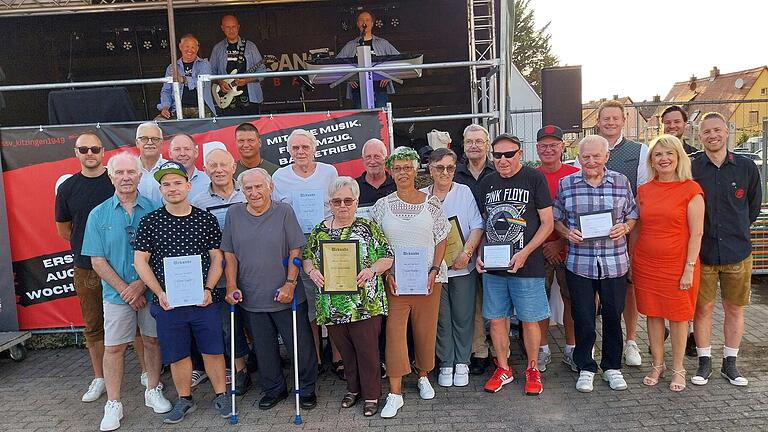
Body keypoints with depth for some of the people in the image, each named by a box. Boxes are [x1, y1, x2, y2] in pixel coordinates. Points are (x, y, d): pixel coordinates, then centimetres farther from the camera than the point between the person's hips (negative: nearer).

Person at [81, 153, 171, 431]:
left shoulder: (153, 210, -2)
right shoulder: (99, 215, 0)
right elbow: (97, 260, -2)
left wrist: (141, 285, -13)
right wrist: (124, 289, -10)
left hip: (151, 289, 0)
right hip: (116, 293, 0)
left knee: (152, 341, 11)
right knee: (113, 347, 6)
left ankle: (153, 391, 29)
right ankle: (113, 404, 19)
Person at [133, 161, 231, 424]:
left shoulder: (206, 220, 1)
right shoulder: (149, 222, 0)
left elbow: (216, 258, 4)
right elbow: (140, 261, 1)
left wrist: (208, 289, -9)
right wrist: (160, 293, -9)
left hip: (203, 300, 0)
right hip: (167, 302, 0)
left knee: (213, 350, 5)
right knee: (177, 354, 11)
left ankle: (221, 396, 23)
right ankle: (185, 400, 30)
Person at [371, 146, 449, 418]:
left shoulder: (431, 203, 1)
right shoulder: (382, 205, 2)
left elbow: (441, 240, 4)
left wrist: (434, 270, -7)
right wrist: (387, 273, -7)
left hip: (428, 278, 1)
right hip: (394, 279, 0)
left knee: (426, 329, 9)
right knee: (394, 331, -2)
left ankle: (423, 376, 33)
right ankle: (395, 393, 6)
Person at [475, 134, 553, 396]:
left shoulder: (534, 179, -4)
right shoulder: (486, 184, 9)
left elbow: (547, 223, -6)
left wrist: (525, 252, -16)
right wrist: (479, 254, 0)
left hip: (527, 266, -4)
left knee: (529, 319, 6)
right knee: (496, 318, 10)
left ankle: (532, 369, 26)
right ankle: (503, 369, 27)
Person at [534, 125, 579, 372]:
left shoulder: (576, 176, 0)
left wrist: (560, 243, -9)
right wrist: (540, 246, -5)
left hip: (569, 248, 0)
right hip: (538, 250, 0)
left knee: (571, 299, 7)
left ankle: (571, 349, 23)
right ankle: (543, 350, 19)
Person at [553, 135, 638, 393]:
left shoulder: (621, 182, 4)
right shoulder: (566, 184, 2)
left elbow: (633, 217, 10)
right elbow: (556, 219, 9)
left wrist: (624, 228, -10)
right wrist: (567, 232, -10)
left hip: (614, 263, 1)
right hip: (579, 263, -1)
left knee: (613, 316, 11)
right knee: (583, 318, 6)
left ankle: (612, 367, 30)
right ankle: (585, 369, 24)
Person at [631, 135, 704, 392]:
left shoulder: (691, 190, -6)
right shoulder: (643, 191, 6)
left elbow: (696, 233, -8)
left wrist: (689, 269, -12)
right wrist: (630, 263, 11)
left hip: (677, 265, -3)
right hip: (646, 265, 4)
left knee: (678, 317, 8)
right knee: (653, 315, 12)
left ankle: (678, 370, 24)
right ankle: (657, 365, 28)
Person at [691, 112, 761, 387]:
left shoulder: (746, 167, 1)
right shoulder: (691, 169, -5)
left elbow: (754, 206, 14)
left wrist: (738, 231, 11)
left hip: (738, 252, 2)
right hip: (702, 253, -2)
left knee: (735, 309, 11)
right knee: (703, 308, 5)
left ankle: (729, 364, 25)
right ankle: (704, 363, 20)